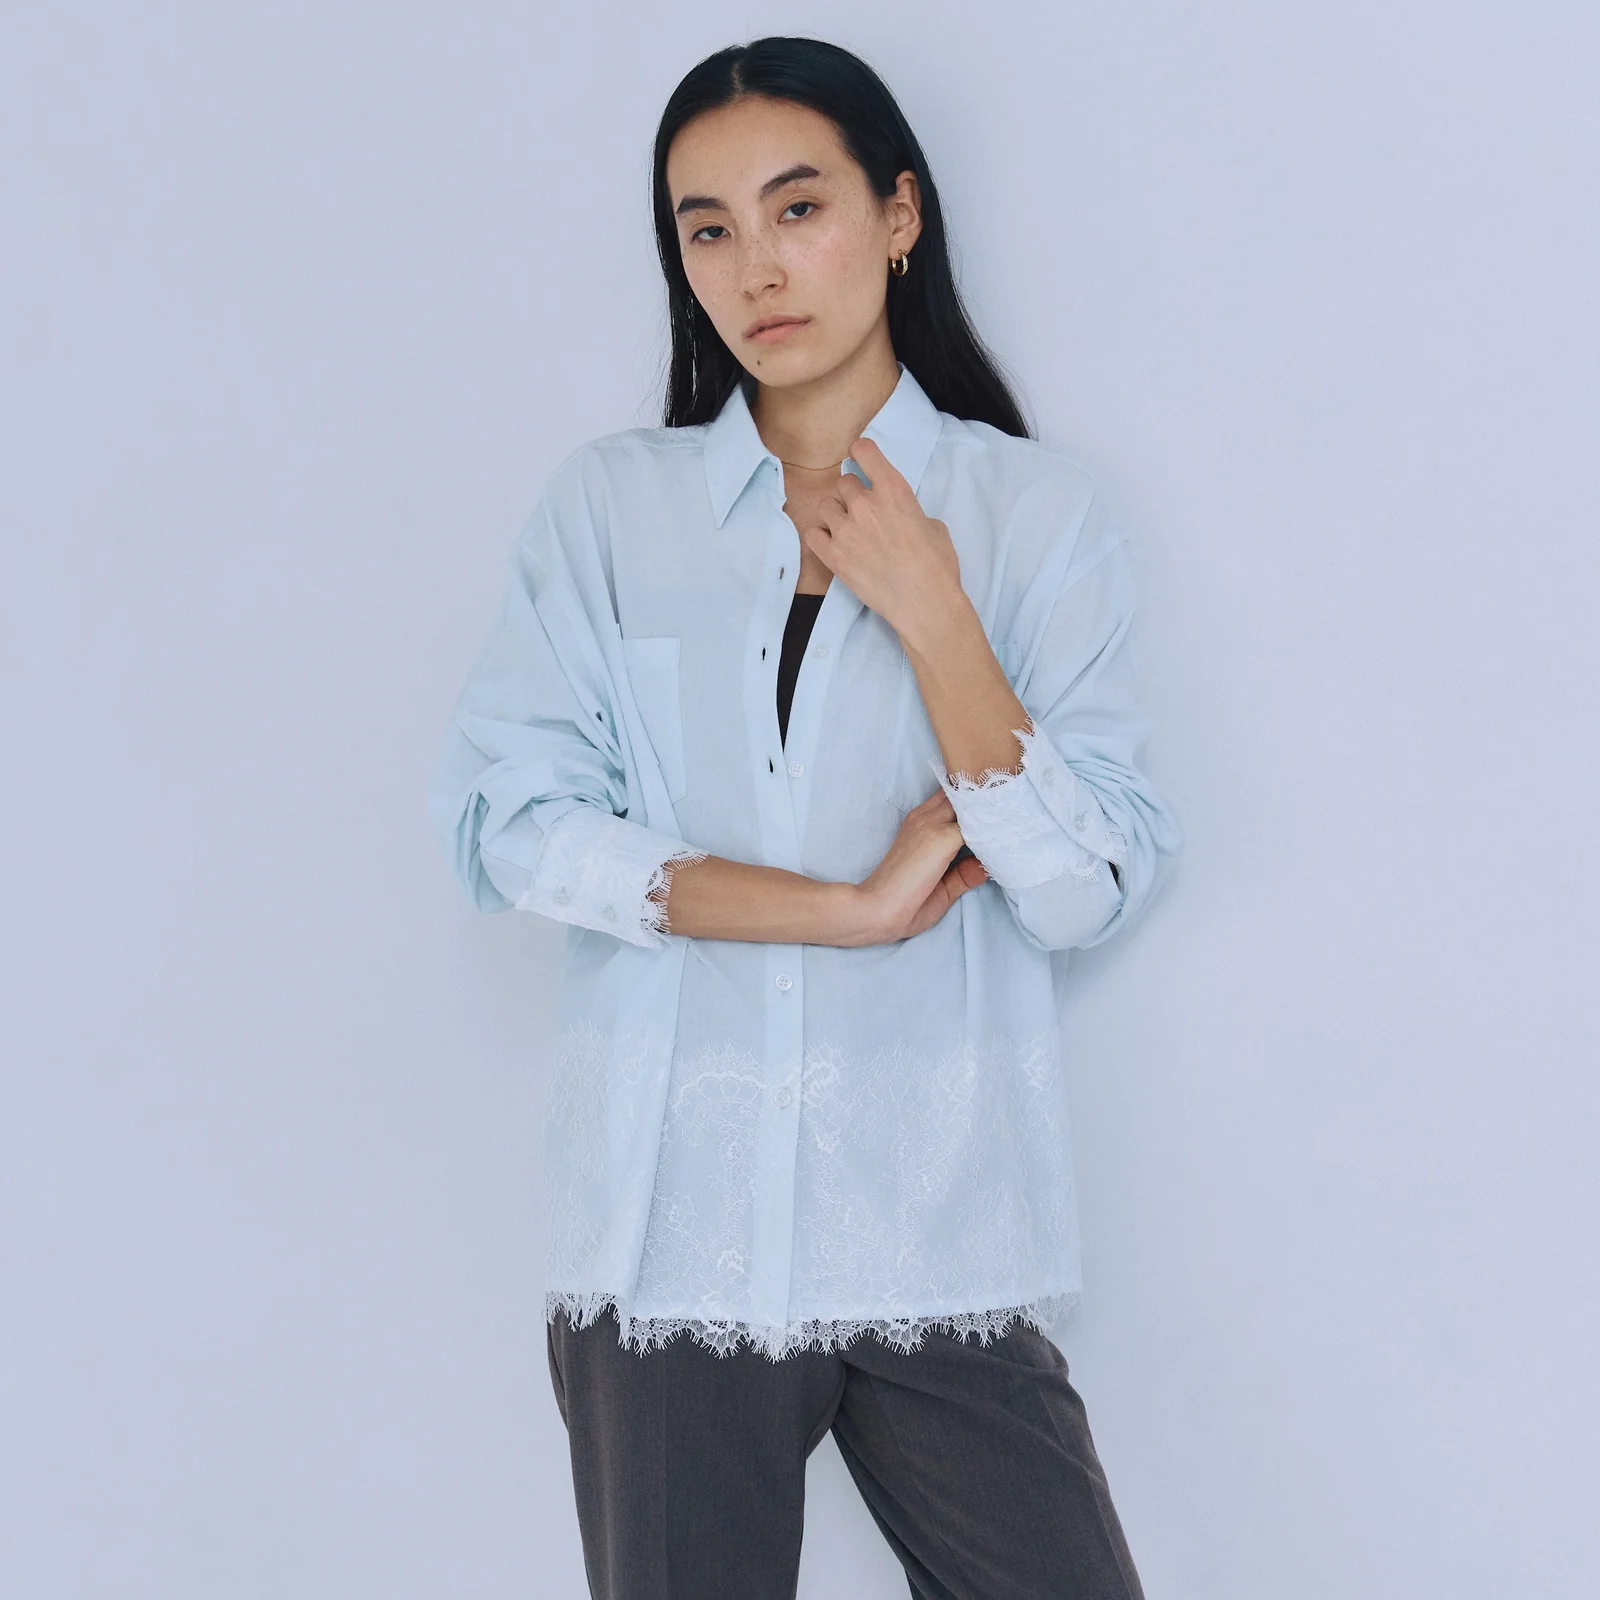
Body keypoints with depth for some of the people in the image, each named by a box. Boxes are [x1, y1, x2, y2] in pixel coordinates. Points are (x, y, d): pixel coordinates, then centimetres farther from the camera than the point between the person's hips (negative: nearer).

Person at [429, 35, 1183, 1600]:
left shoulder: (1033, 511, 3)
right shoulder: (608, 504, 5)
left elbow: (1092, 892, -4)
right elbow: (503, 823, -6)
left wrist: (930, 617, -13)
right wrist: (852, 908, -10)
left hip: (941, 1231, 0)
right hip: (670, 1224, 1)